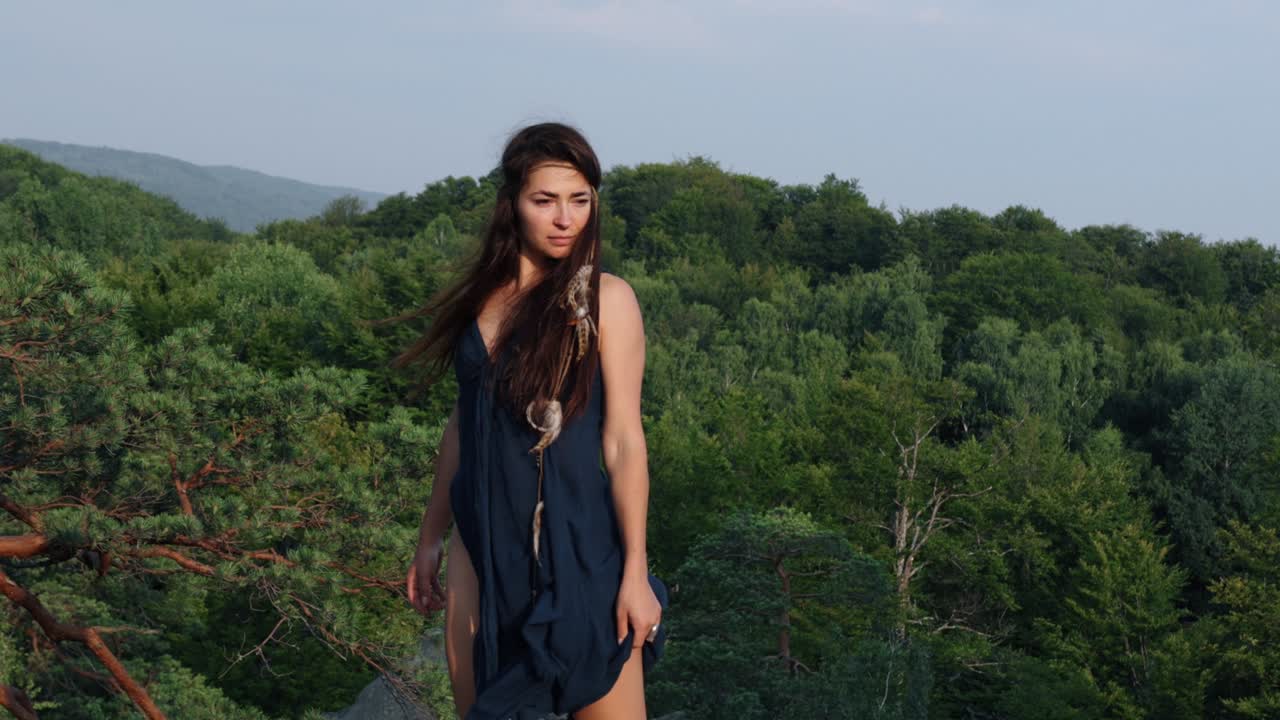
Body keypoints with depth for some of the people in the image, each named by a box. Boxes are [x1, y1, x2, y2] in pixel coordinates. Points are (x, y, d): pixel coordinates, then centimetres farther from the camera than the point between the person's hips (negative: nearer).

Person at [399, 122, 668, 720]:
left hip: (576, 543, -5)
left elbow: (624, 440, -9)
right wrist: (430, 537, 16)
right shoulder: (483, 295, 6)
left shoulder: (605, 299, -7)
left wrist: (636, 570, -10)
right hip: (480, 544, 5)